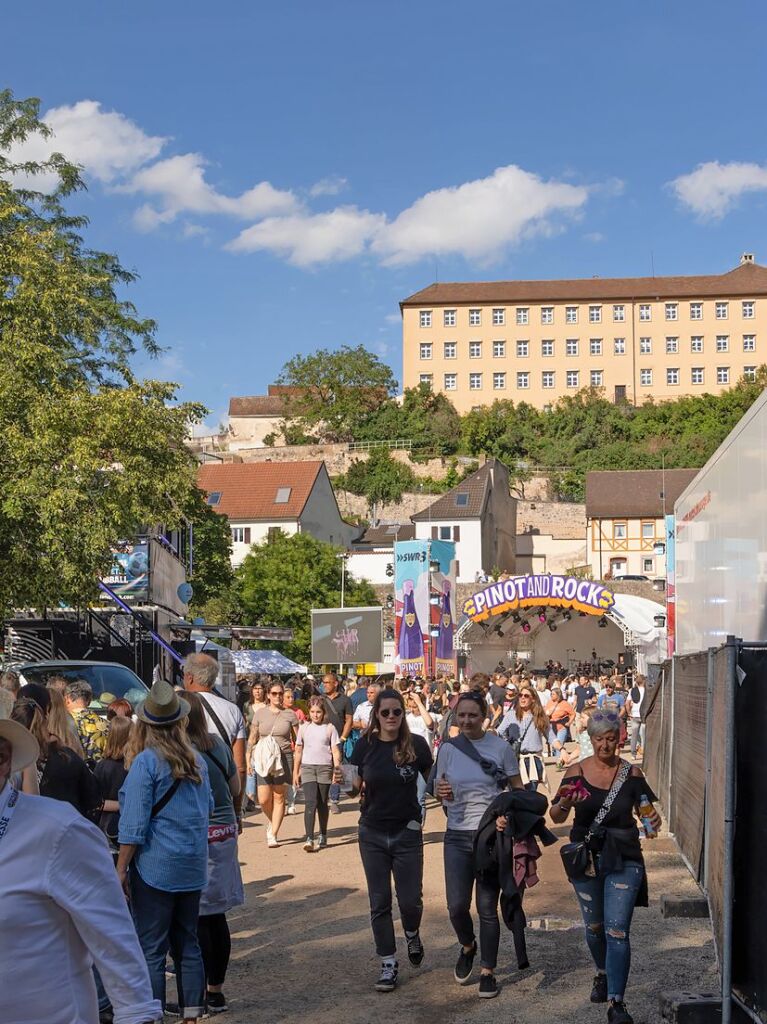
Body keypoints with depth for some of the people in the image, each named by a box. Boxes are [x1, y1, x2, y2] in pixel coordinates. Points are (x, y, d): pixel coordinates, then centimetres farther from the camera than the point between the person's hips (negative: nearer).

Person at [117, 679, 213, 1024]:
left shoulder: (146, 761, -13)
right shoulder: (196, 759, 6)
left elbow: (134, 823, -14)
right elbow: (207, 808, 17)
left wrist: (121, 868, -9)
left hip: (155, 866, -6)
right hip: (193, 866, 6)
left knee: (151, 949, -1)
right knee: (187, 942, 15)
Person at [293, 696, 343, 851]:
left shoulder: (329, 728, 3)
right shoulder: (304, 728, 8)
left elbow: (335, 750, 3)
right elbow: (298, 751, 14)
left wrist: (337, 767, -10)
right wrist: (295, 772, 12)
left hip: (325, 768, 0)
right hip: (307, 767, 0)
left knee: (322, 803, 7)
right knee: (310, 802, -12)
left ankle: (323, 835, 25)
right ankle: (309, 839, -18)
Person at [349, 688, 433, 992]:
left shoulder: (416, 745, -8)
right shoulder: (365, 745, -4)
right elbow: (356, 787, 5)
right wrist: (347, 783, -9)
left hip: (407, 832, -1)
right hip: (373, 833, 1)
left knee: (410, 900, 1)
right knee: (379, 902, 6)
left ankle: (412, 934, 36)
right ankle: (388, 964, 19)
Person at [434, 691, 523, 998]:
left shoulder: (500, 747, -5)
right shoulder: (448, 749, 1)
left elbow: (518, 789, 1)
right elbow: (439, 790, 9)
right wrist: (441, 792, -16)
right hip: (457, 836, 2)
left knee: (488, 907, 3)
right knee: (457, 905, -1)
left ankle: (487, 971, 19)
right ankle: (467, 947, 31)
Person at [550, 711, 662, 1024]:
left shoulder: (631, 774, -4)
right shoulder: (577, 772, -4)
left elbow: (645, 810, 6)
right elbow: (556, 817, -3)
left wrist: (653, 820, -17)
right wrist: (565, 803, -25)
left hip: (623, 859, -2)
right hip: (586, 857, 2)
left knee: (617, 931, -9)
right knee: (594, 926, 18)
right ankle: (603, 974, 45)